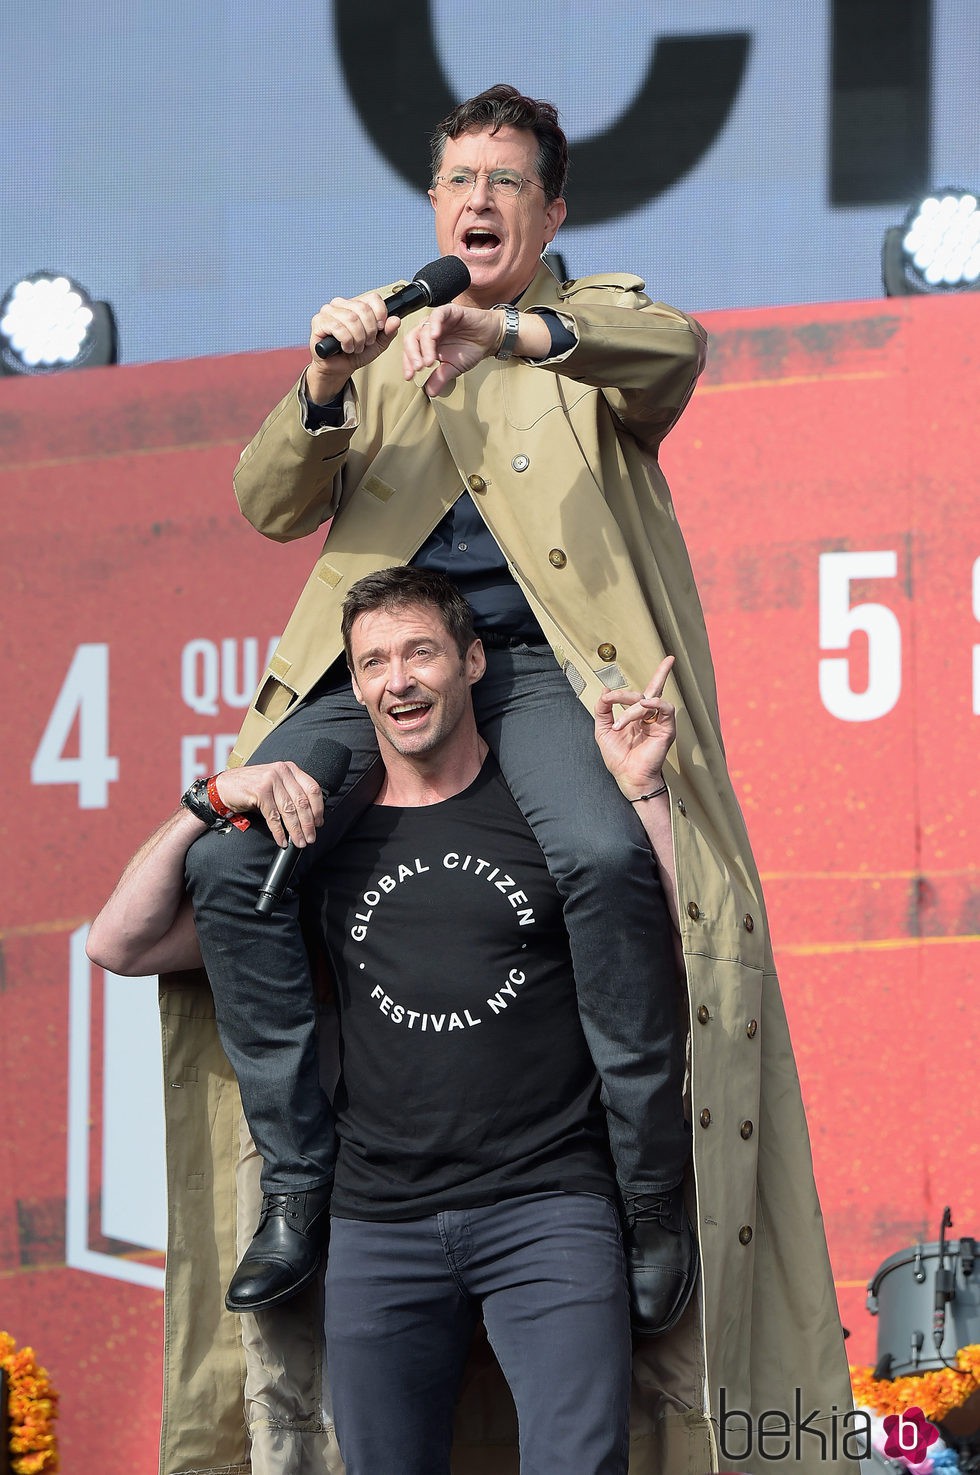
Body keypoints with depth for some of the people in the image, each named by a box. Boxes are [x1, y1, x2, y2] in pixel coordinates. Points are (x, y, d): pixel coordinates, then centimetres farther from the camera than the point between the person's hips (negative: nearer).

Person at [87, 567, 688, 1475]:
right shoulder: (322, 837, 12)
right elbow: (122, 946, 9)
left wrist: (644, 791, -8)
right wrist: (211, 804, -3)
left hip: (546, 1205, -3)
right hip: (379, 1222, 3)